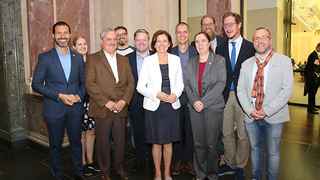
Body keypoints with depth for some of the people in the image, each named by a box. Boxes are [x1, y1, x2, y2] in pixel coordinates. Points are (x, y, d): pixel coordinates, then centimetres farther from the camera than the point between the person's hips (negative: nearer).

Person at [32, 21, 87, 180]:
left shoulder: (78, 58, 7)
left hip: (75, 108, 3)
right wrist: (59, 96, -16)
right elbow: (36, 84, -6)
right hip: (54, 109, -2)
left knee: (76, 142, 13)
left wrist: (78, 96, -10)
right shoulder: (45, 58, -2)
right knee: (55, 146, 10)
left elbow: (84, 82, 9)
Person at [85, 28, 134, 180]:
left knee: (120, 141, 13)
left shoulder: (124, 60, 13)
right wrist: (106, 102, -15)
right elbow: (90, 83, -9)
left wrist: (123, 101, -8)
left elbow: (131, 82, 7)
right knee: (103, 143, 9)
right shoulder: (93, 59, 0)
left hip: (121, 109, 4)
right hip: (102, 109, -3)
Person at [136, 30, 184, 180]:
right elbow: (140, 87, -2)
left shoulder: (175, 59, 6)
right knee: (157, 142, 8)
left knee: (168, 142, 11)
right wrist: (156, 94, -16)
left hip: (171, 106, 2)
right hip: (154, 106, -2)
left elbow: (180, 83, 11)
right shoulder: (148, 61, -2)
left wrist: (176, 94, -10)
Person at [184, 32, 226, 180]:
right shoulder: (191, 62, 13)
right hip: (195, 108, 3)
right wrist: (194, 101, -9)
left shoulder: (219, 60, 1)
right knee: (198, 143, 9)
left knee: (211, 144, 2)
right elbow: (187, 84, 8)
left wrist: (204, 102, -14)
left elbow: (221, 83, -8)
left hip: (213, 107, -3)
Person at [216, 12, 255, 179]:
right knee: (226, 134, 12)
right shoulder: (220, 49, 7)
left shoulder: (251, 47, -1)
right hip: (225, 96, 3)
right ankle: (230, 164, 30)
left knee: (243, 136, 9)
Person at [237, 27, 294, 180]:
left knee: (273, 152, 10)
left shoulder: (284, 61, -2)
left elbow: (287, 90, -10)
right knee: (255, 149, 16)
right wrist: (250, 110, -10)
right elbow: (240, 89, 4)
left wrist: (267, 111, -16)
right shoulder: (246, 64, 8)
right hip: (251, 116, 3)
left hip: (273, 117, -3)